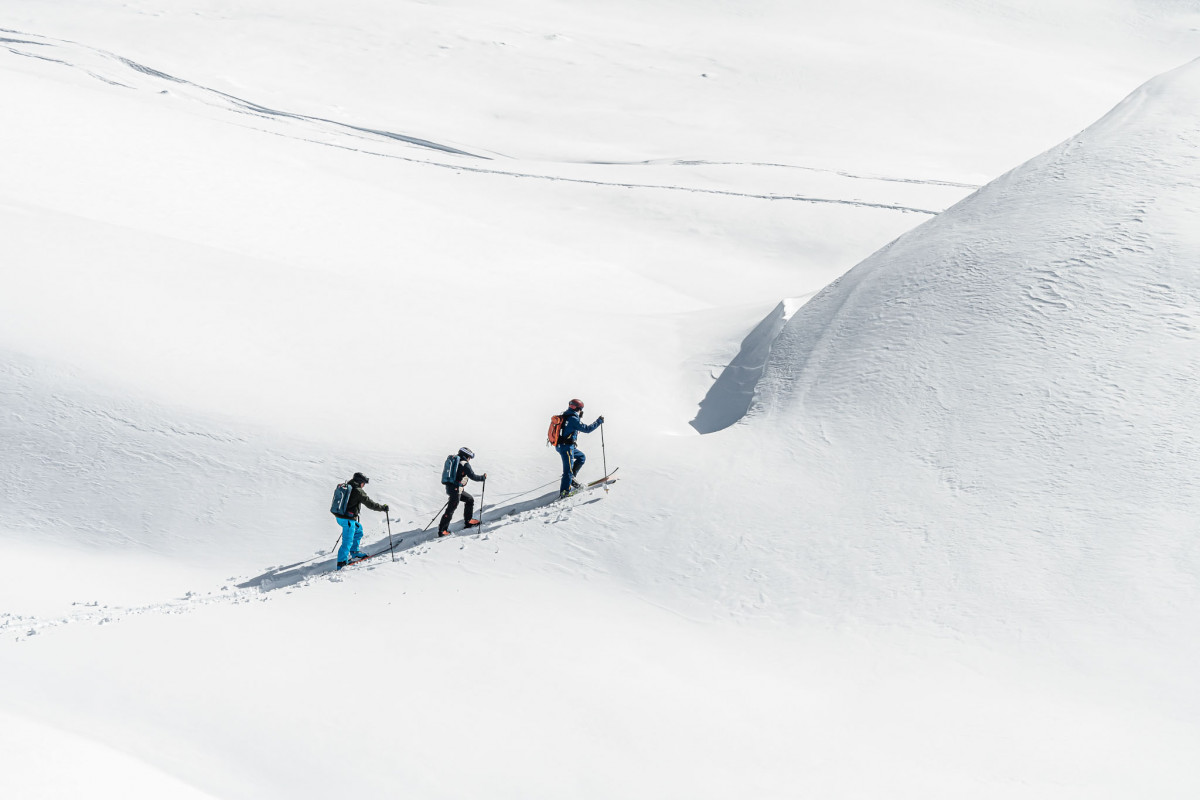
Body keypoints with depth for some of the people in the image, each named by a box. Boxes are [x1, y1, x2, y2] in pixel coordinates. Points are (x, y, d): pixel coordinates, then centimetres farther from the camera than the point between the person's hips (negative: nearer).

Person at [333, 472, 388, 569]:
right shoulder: (358, 491, -15)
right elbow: (370, 504, -12)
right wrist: (383, 508, -1)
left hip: (339, 516, 9)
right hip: (348, 520, -9)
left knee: (358, 528, 27)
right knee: (347, 542, -4)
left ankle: (354, 551, 34)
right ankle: (341, 563, -4)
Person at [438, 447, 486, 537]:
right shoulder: (465, 464, -10)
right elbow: (473, 476, -13)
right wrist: (483, 477, 1)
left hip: (449, 488, 9)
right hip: (456, 489, -9)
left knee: (470, 499, 21)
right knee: (450, 509, -7)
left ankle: (468, 521, 28)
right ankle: (442, 530, -6)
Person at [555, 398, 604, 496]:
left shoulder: (565, 416, 10)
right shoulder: (573, 419, -18)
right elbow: (587, 429, -16)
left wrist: (580, 417, 32)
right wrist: (599, 422, -7)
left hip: (559, 445, 10)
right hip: (566, 447, -10)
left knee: (582, 457, 23)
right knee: (569, 469, -5)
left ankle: (570, 477, 18)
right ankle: (564, 492, -3)